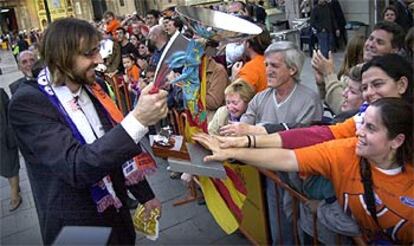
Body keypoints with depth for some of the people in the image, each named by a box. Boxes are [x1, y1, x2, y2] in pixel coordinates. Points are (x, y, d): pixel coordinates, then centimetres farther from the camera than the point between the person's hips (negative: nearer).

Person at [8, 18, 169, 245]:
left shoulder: (90, 88, -1)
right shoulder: (28, 103, -21)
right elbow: (76, 167, -33)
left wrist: (145, 195, 12)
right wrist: (138, 119, -40)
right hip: (75, 226, -5)